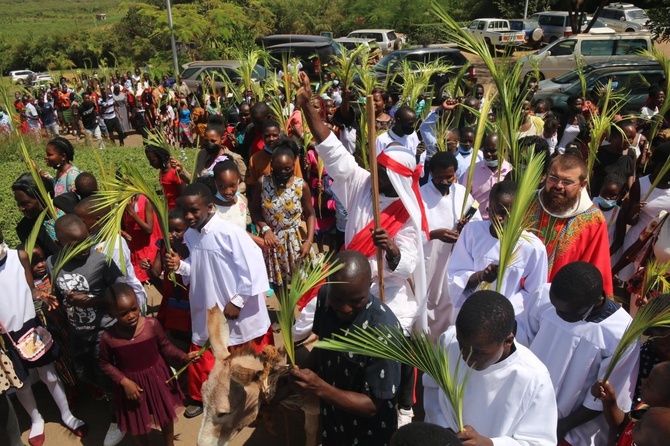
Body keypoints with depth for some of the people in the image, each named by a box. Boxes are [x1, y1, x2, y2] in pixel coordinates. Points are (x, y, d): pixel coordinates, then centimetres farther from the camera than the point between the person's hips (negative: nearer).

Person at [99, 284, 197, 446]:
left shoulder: (152, 324, -22)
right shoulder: (108, 337, -22)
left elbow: (165, 347, -8)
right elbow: (105, 364, -6)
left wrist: (184, 356, -23)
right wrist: (124, 381, -16)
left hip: (157, 378, 1)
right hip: (131, 383, -1)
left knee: (166, 414, 23)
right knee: (138, 422, 22)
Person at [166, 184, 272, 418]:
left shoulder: (229, 232, -24)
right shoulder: (190, 235, -1)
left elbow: (252, 267, -24)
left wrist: (237, 302, -20)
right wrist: (180, 265, -10)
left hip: (240, 313, -6)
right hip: (208, 311, 6)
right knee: (201, 356, 19)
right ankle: (200, 398, 44)